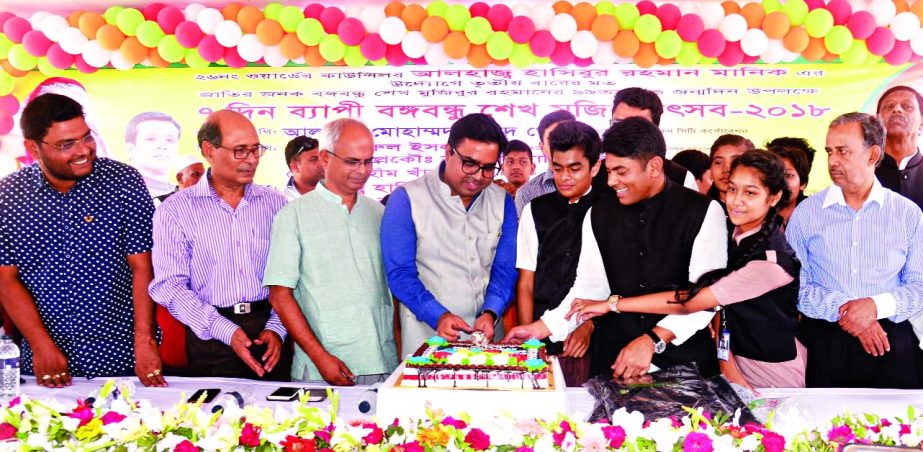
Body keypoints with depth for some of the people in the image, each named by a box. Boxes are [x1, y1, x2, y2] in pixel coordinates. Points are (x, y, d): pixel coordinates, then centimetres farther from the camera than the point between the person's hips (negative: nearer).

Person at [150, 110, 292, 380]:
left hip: (271, 334, 2)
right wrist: (225, 331, -16)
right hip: (210, 338, -2)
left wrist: (277, 328, -8)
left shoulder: (275, 203, 7)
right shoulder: (175, 210, 0)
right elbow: (170, 285, -6)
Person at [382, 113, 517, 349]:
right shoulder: (407, 199, -8)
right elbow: (400, 272, -11)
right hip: (427, 334, -3)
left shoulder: (502, 202, 4)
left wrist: (491, 313, -14)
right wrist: (439, 316, -22)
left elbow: (505, 269, 2)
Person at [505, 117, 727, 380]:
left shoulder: (703, 212, -7)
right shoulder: (598, 214, 5)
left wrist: (652, 341, -22)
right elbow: (590, 286, 5)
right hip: (612, 358, 3)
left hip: (683, 357, -2)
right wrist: (542, 328, -6)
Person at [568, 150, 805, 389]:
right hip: (736, 366, 6)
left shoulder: (771, 260, -24)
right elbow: (721, 302, 0)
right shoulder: (737, 237, 1)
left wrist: (612, 304, -21)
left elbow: (690, 301, -25)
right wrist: (726, 362, -14)